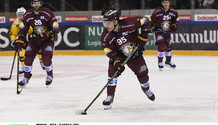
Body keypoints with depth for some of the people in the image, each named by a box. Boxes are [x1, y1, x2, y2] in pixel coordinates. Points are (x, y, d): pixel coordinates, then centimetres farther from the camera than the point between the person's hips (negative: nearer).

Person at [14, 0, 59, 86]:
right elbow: (23, 29, -1)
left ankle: (50, 75, 5)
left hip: (47, 39, -4)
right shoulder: (28, 15, -8)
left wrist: (49, 34, -35)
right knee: (28, 56, -5)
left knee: (46, 57, -19)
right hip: (35, 39, 4)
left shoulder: (48, 13, -21)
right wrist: (19, 41, -10)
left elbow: (56, 28, -19)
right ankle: (26, 77, 10)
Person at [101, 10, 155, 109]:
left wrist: (143, 36, -21)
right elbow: (109, 50, -18)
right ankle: (110, 96, -10)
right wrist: (116, 59, -36)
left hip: (135, 52, 0)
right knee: (113, 70, -22)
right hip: (119, 55, 0)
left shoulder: (129, 24, -32)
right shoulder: (105, 36, -23)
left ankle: (146, 89, 41)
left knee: (142, 73, 8)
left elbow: (145, 21, -22)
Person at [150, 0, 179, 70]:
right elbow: (151, 21, -13)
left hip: (167, 32, 5)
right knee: (161, 46, -19)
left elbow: (176, 20, 8)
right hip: (159, 31, -5)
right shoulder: (157, 12, -20)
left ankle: (168, 61, 33)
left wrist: (174, 26, -8)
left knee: (169, 46, 11)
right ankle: (160, 62, -7)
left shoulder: (173, 12, -7)